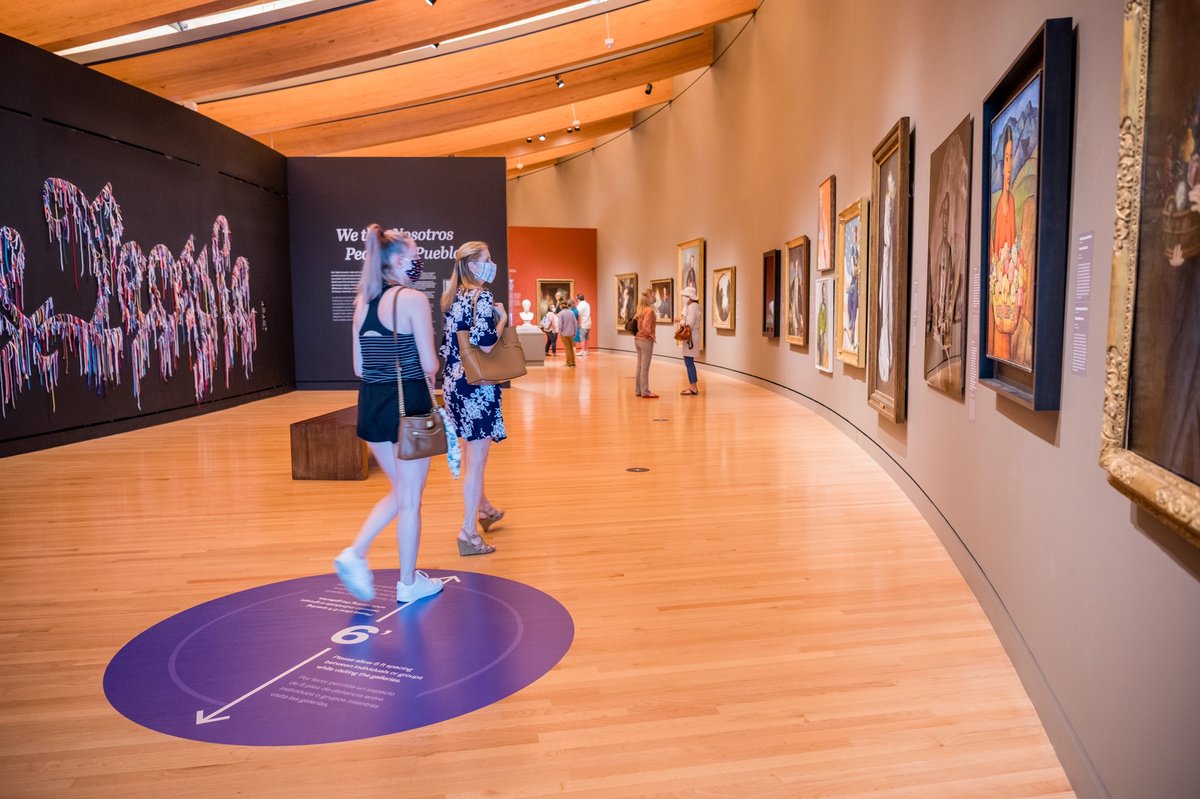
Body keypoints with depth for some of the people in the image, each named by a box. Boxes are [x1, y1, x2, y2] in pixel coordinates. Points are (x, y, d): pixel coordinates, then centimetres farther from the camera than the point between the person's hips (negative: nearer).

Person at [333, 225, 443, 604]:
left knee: (400, 492, 23)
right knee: (410, 499, 7)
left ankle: (355, 554, 10)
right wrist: (428, 368, 8)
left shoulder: (363, 301, 9)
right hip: (409, 404, -7)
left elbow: (359, 367, 10)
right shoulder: (414, 299, -11)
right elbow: (430, 365, -13)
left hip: (372, 403, 7)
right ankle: (409, 583, 20)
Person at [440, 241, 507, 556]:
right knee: (477, 457, -4)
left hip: (454, 382, 9)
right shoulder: (483, 297, -13)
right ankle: (468, 533, 0)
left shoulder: (454, 298, 12)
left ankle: (484, 509, 42)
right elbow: (485, 344, -22)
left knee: (471, 451, 23)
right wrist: (502, 319, -7)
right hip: (476, 385, -9)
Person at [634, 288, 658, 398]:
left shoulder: (641, 309, 11)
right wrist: (651, 335, -11)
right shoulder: (650, 310, -15)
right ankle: (645, 391, -1)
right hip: (646, 340, -9)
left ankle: (639, 390, 16)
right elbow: (645, 326, -24)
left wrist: (637, 333, 14)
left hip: (638, 339, 9)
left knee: (640, 366, 12)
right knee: (645, 367, -4)